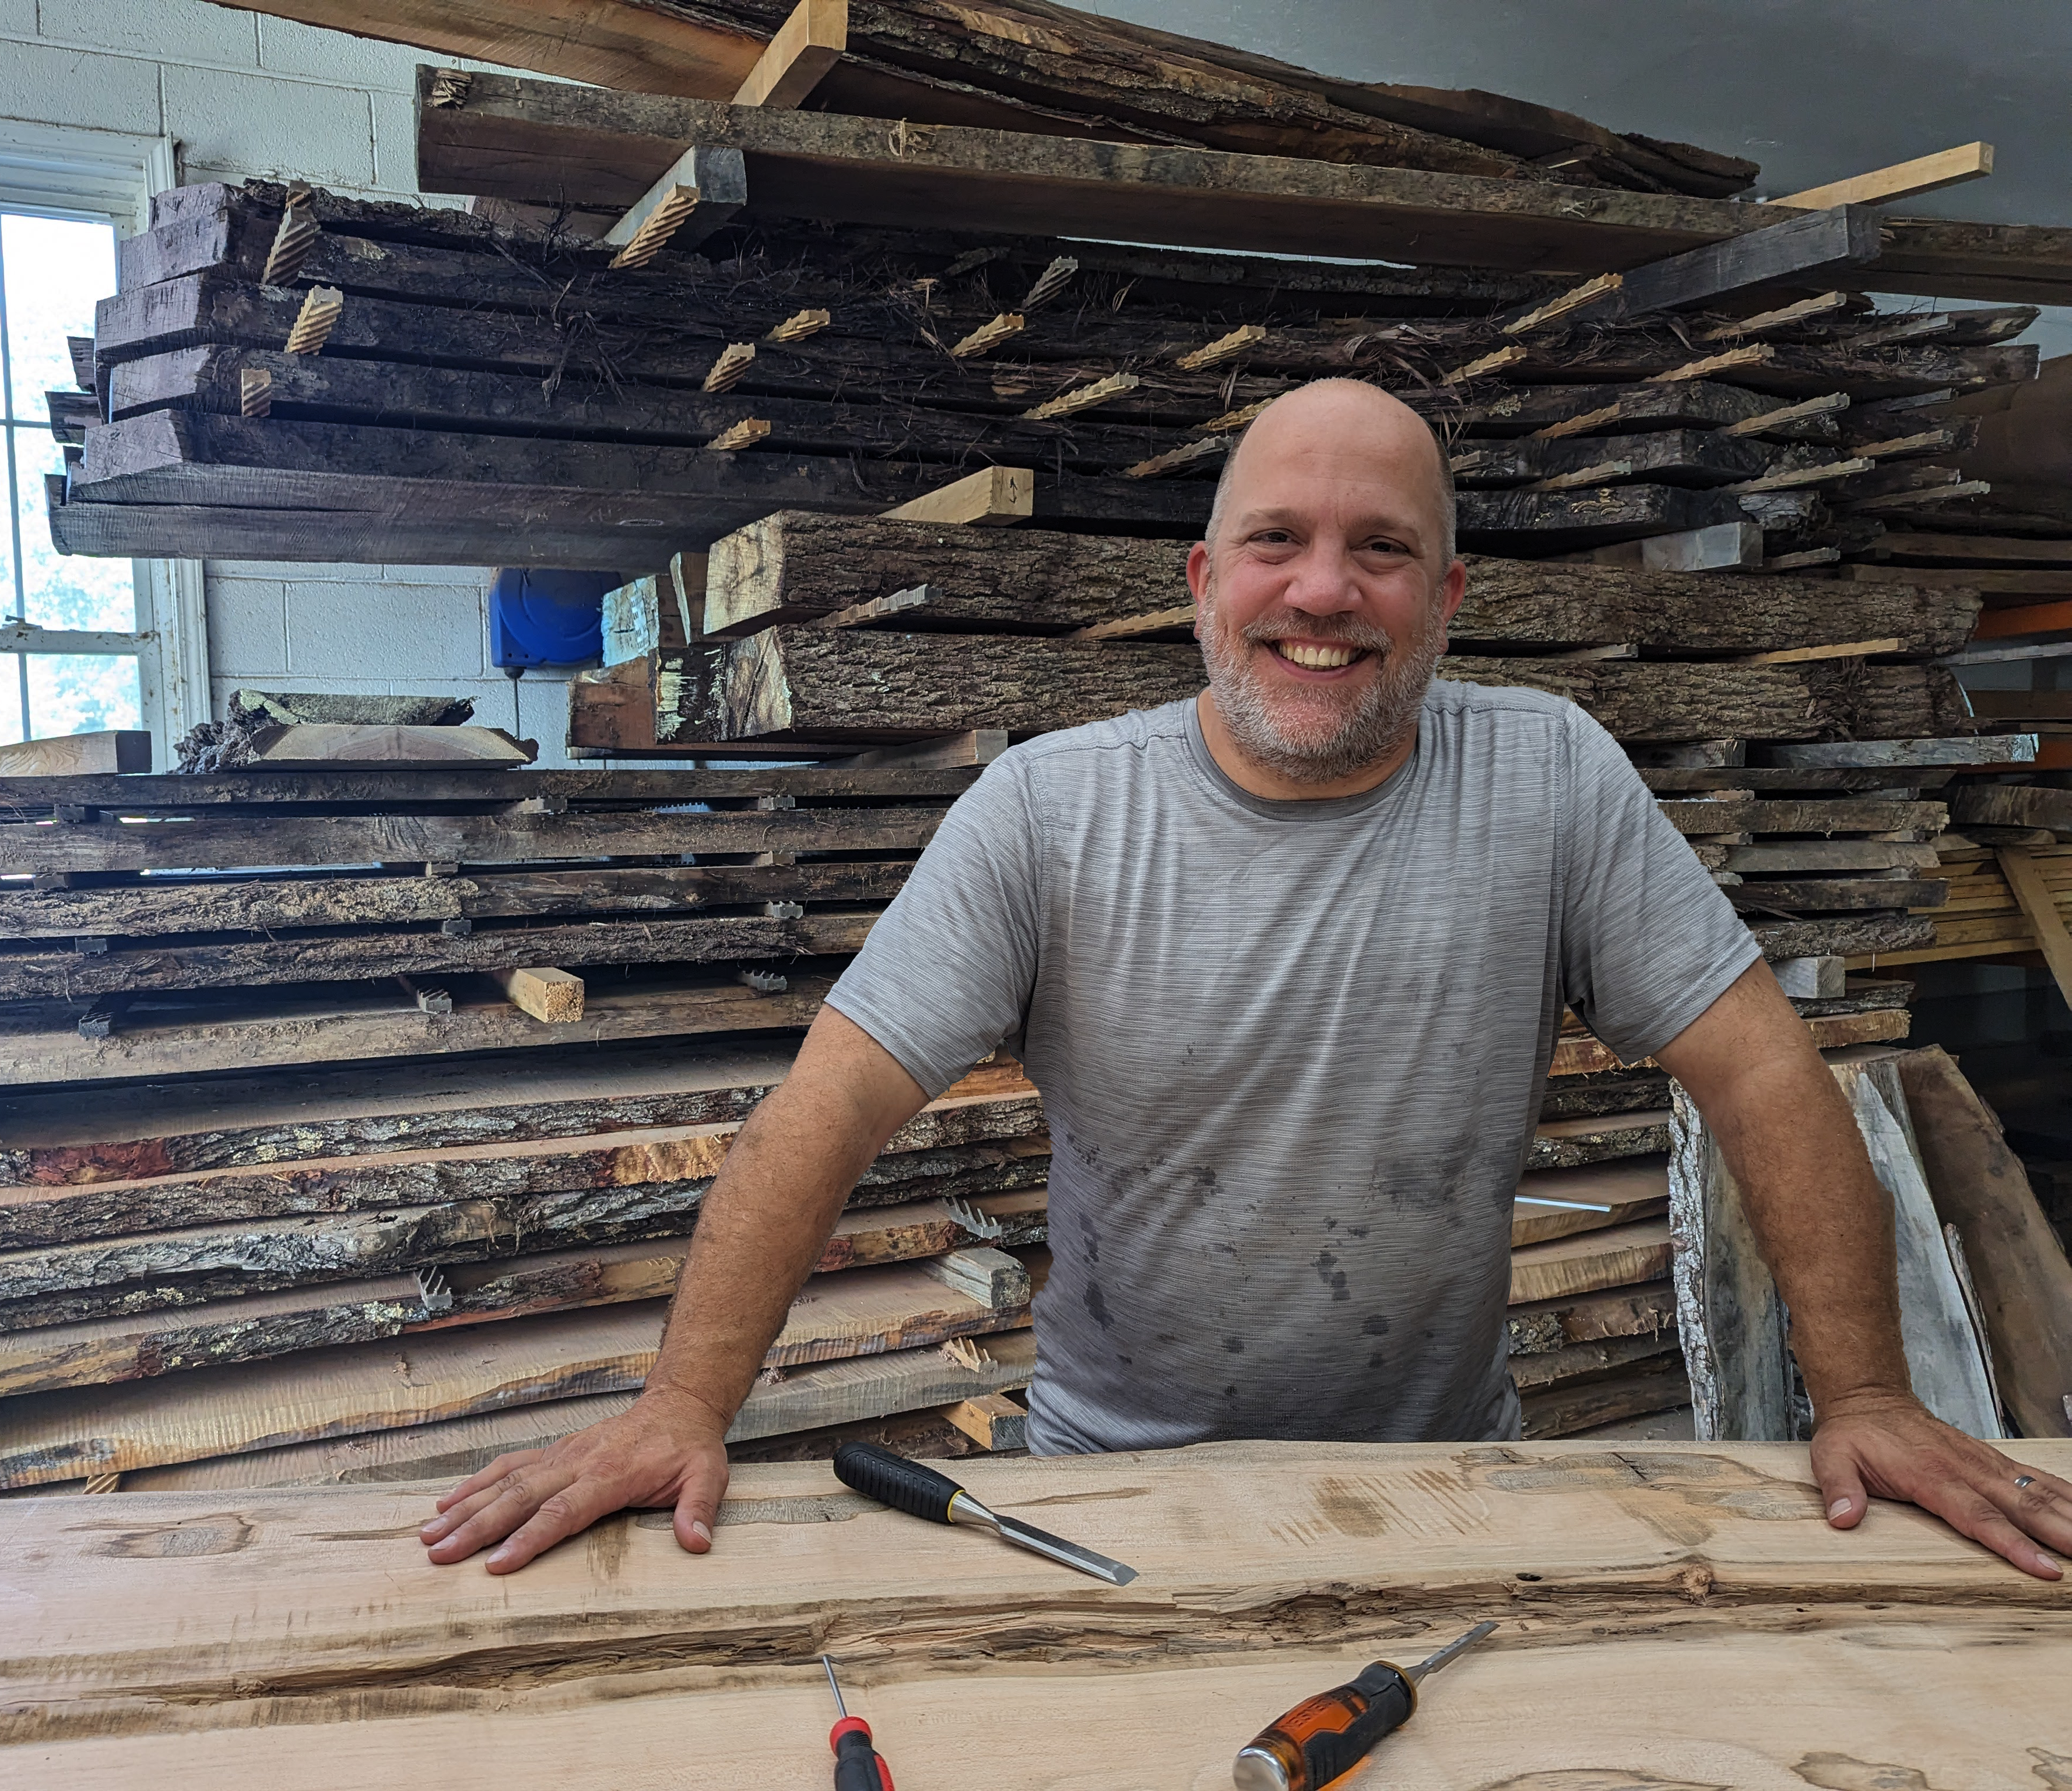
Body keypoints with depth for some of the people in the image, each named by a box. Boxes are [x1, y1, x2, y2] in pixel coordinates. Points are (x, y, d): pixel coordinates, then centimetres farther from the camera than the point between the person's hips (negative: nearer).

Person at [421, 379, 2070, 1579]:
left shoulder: (1553, 783, -7)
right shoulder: (1050, 811, -10)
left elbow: (1763, 1071, -4)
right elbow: (836, 1105, -14)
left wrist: (1862, 1392, -9)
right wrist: (683, 1405, -22)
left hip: (1445, 1481, 2)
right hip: (1116, 1482, -1)